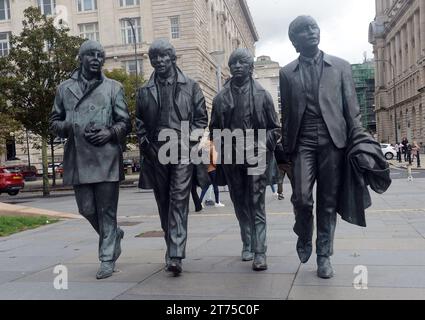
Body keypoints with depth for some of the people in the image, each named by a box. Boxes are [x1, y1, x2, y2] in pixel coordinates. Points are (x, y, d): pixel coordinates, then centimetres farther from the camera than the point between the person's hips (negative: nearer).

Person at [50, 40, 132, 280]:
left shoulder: (114, 87, 8)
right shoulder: (65, 89, 13)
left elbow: (125, 123, 7)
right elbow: (55, 122, 15)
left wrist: (110, 132, -12)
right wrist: (72, 128, -6)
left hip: (107, 158, -2)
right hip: (78, 159, 3)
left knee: (107, 210, 1)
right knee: (87, 210, 8)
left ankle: (107, 259, 12)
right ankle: (114, 235, 36)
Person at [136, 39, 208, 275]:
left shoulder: (190, 86, 7)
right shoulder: (144, 91, 13)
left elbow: (201, 117, 5)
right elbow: (140, 122, 18)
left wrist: (188, 140, -7)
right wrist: (145, 143, 2)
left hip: (183, 152, -3)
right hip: (156, 154, 3)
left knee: (179, 201, -11)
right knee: (164, 203, 9)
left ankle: (175, 256, -12)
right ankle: (173, 250, 23)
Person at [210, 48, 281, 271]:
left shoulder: (262, 95, 4)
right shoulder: (221, 98, 10)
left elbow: (274, 128, 6)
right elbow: (215, 130, 13)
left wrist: (261, 145, -9)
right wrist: (223, 148, -2)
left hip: (255, 157, -3)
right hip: (231, 160, 3)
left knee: (257, 206, -6)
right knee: (240, 205, 12)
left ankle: (259, 253, -4)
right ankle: (247, 245, 27)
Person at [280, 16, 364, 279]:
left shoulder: (340, 67, 11)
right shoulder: (287, 73, 12)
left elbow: (352, 108, 7)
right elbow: (286, 113, 12)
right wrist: (286, 149, 9)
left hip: (332, 141, 0)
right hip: (303, 142, 0)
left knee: (328, 201, 2)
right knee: (301, 197, -11)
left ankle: (324, 256, 16)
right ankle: (304, 237, 19)